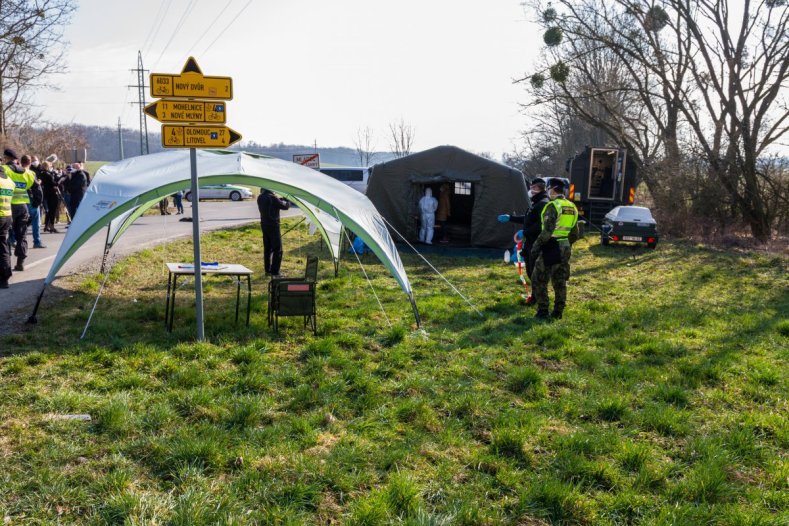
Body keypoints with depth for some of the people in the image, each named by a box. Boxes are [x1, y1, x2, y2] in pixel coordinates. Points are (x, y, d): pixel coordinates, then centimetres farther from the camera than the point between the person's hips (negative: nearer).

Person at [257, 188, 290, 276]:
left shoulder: (260, 198, 5)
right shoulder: (272, 198, -19)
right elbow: (285, 206, -11)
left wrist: (281, 200, 11)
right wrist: (288, 202, 10)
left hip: (264, 225, 8)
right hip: (273, 225, -8)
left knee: (267, 249, 16)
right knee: (277, 250, -3)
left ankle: (267, 270, 22)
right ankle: (275, 272, -4)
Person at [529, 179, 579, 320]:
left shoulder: (553, 206, -15)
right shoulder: (572, 207, 11)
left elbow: (547, 231, -23)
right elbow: (575, 234, 16)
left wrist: (536, 245, -16)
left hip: (551, 248, -8)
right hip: (565, 249, 8)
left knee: (539, 280, 3)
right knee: (560, 281, 15)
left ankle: (542, 311, 3)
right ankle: (558, 312, 18)